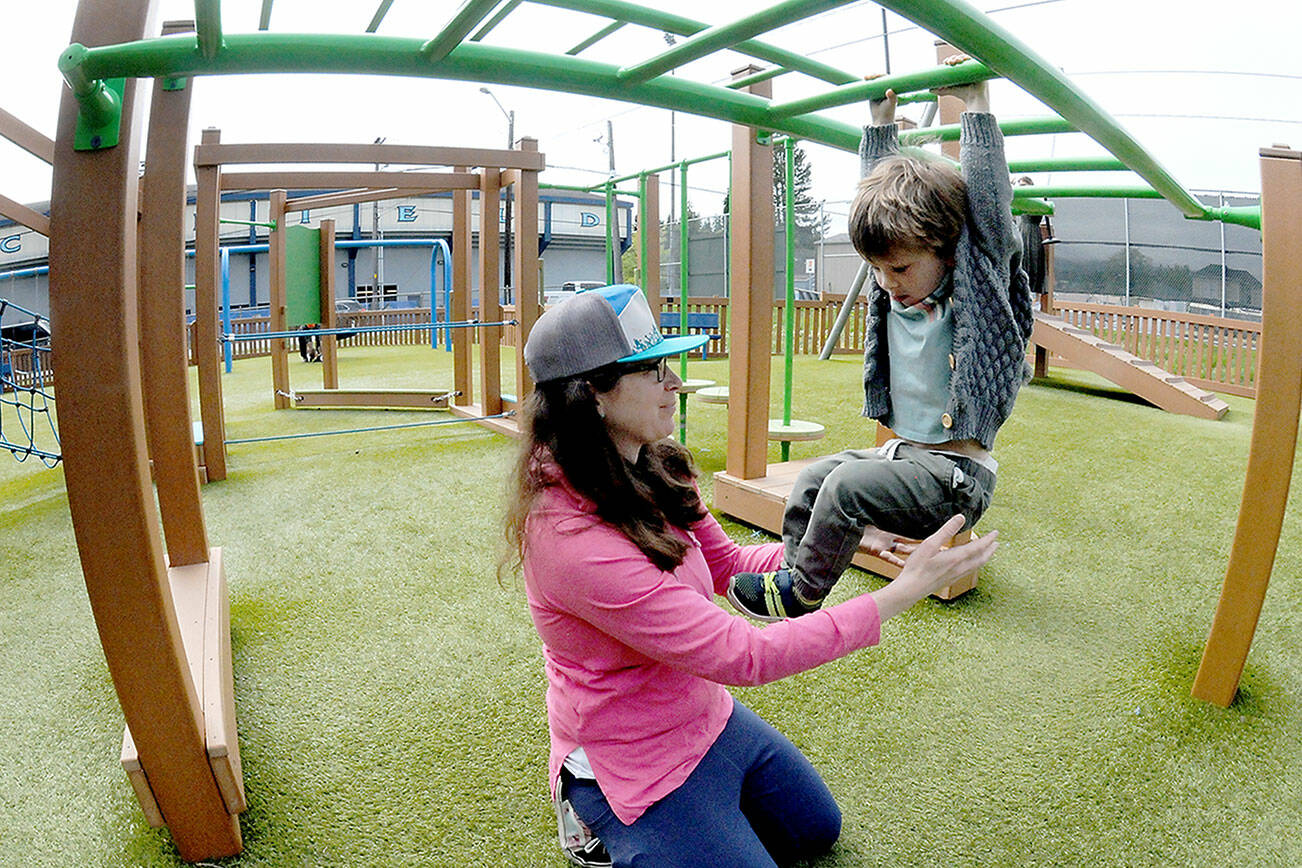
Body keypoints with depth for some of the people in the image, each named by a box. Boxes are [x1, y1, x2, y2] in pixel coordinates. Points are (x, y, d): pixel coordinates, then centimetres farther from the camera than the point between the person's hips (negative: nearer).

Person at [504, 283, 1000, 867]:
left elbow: (728, 563, 5)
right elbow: (742, 655, -35)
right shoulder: (573, 539, -35)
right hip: (635, 763, -8)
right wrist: (904, 591, -34)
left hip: (706, 719, 8)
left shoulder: (652, 470, -8)